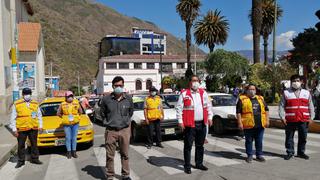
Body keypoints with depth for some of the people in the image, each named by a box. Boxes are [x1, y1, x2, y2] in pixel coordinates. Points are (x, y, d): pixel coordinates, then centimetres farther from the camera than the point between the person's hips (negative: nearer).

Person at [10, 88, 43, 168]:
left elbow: (39, 115, 14)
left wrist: (40, 126, 7)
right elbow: (13, 118, 1)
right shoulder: (17, 104, 0)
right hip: (21, 129, -2)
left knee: (34, 144, 10)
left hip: (33, 128, 2)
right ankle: (21, 161, 20)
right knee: (21, 145, 7)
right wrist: (14, 129, -4)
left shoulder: (35, 104, 8)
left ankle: (34, 159, 22)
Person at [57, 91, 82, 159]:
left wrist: (77, 116, 9)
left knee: (74, 138, 6)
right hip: (66, 124, -1)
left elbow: (80, 111, 16)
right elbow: (58, 113, 11)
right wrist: (63, 117, 7)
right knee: (68, 138, 2)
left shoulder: (76, 103, 3)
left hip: (75, 123, 1)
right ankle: (69, 152, 14)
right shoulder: (62, 104, 0)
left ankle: (74, 151, 16)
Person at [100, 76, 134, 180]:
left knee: (125, 154, 11)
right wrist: (109, 122, 8)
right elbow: (103, 114, 10)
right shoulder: (106, 99, -5)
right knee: (110, 155, 6)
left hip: (125, 130, 1)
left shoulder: (128, 99, 0)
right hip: (110, 131, -1)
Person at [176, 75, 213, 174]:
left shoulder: (203, 93, 10)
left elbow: (209, 105, 15)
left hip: (202, 124, 5)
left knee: (200, 145, 16)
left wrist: (209, 117, 8)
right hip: (189, 124, -5)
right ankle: (187, 166, 13)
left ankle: (199, 163, 30)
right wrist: (180, 121, -12)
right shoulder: (184, 93, -5)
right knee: (188, 146, 2)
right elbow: (179, 108, -7)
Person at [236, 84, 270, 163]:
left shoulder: (260, 98, 15)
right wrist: (240, 123, -10)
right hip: (248, 125, -4)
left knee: (259, 141, 11)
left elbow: (266, 110, 17)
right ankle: (249, 156, 18)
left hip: (260, 125, 4)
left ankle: (259, 155, 24)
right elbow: (238, 112, -4)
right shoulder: (242, 99, 0)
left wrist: (267, 120, 7)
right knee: (249, 141, 6)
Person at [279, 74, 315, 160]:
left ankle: (301, 152, 25)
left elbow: (311, 106, 13)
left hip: (303, 120, 2)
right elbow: (281, 106, 1)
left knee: (303, 137, 10)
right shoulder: (286, 93, 4)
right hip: (290, 120, -2)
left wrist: (311, 117, 4)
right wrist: (282, 117, -7)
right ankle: (290, 152, 16)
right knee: (289, 137, 4)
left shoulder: (306, 93, 12)